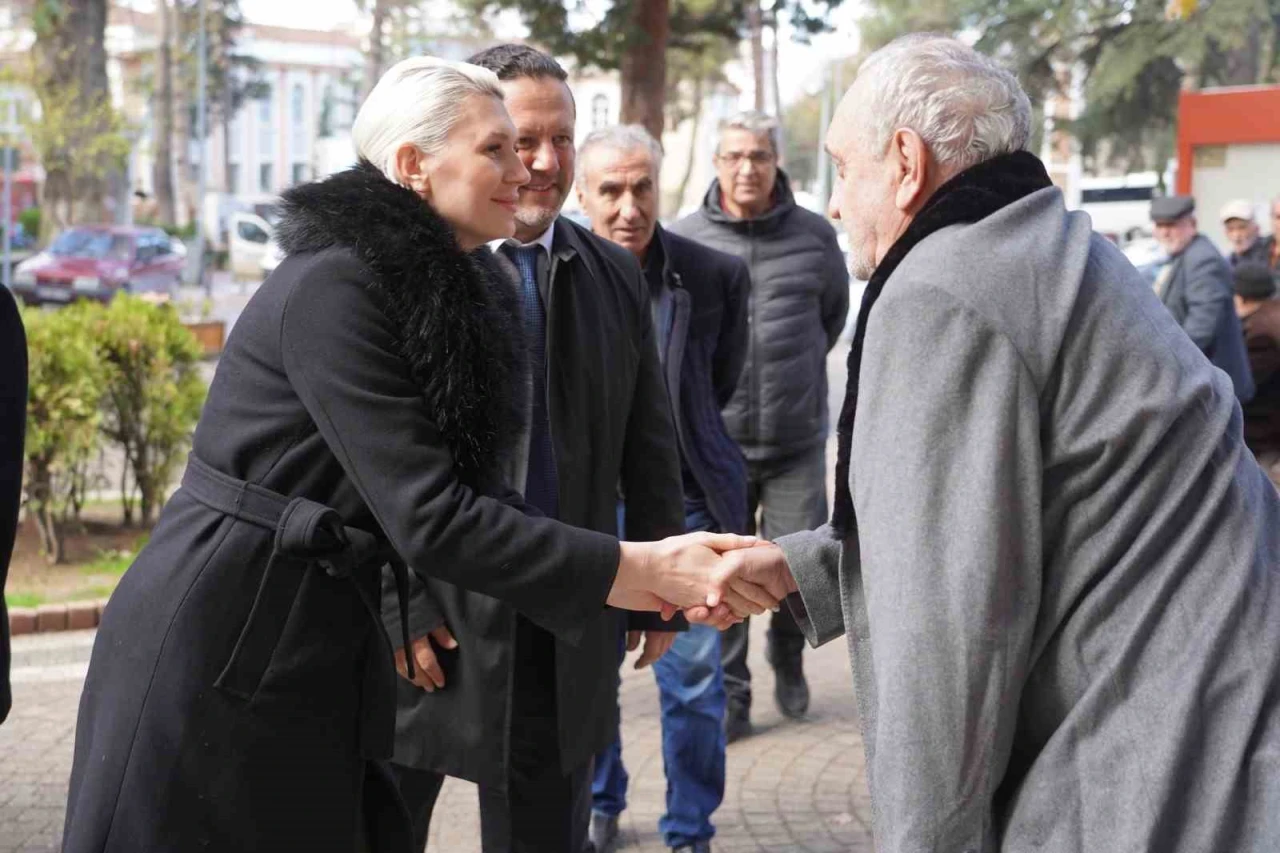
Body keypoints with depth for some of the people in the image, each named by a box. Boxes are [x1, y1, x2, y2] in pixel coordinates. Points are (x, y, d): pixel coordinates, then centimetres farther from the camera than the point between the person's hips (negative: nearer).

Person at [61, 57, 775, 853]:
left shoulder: (443, 289, 8)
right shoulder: (335, 287, -19)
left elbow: (461, 488, 9)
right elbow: (427, 517, -22)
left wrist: (626, 573, -1)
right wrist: (638, 568, -18)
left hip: (319, 652, 8)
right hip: (218, 650, -8)